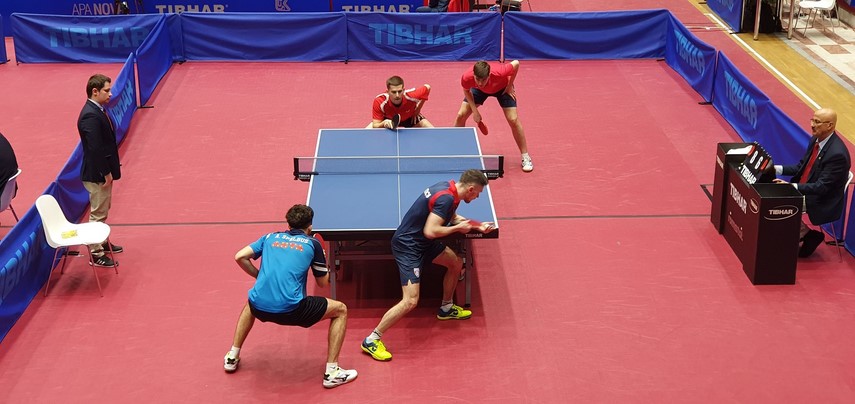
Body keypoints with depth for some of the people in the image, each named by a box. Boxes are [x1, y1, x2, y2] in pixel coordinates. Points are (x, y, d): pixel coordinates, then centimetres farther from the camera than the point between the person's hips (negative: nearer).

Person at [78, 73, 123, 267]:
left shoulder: (97, 110, 6)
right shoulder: (90, 116, -25)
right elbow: (95, 148, -26)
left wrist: (108, 171, 15)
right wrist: (105, 174, -21)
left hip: (103, 171, 10)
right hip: (97, 175, -10)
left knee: (103, 210, 24)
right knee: (98, 213, 2)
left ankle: (103, 242, 39)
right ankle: (96, 254, 12)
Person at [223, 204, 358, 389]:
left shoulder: (270, 238, 18)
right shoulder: (313, 243, 10)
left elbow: (240, 257, 10)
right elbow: (323, 283, 15)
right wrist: (320, 256, 31)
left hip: (260, 307, 5)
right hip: (291, 309, -4)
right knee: (340, 310, 15)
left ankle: (232, 357, 40)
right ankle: (332, 372, 8)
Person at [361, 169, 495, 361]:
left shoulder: (449, 187, 5)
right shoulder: (446, 198, -26)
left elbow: (453, 217, 23)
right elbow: (430, 231, -31)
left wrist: (477, 226, 14)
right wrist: (458, 228, -17)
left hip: (422, 242, 10)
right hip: (407, 246, -10)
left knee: (456, 263, 25)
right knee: (410, 301, -16)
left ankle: (446, 308, 47)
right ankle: (371, 340, -7)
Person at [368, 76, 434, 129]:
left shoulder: (411, 96, -38)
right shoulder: (379, 102, -39)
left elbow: (427, 87, -16)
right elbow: (375, 126, -30)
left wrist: (417, 110, -14)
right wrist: (384, 123, -54)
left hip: (411, 118, 1)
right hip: (388, 120, 0)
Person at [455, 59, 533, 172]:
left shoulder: (499, 73, -45)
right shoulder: (467, 78, -38)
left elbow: (516, 63, -24)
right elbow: (466, 91, -12)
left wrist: (510, 86, -17)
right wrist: (474, 111, -18)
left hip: (502, 87, -2)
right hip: (480, 91, 2)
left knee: (513, 120, -14)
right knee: (461, 115, -6)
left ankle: (525, 157, 0)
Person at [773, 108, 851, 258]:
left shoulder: (837, 154, -26)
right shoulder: (815, 140, 1)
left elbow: (822, 187, -26)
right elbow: (801, 167, 11)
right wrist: (778, 169, -4)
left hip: (822, 201, -9)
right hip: (803, 189, 9)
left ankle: (809, 235, 1)